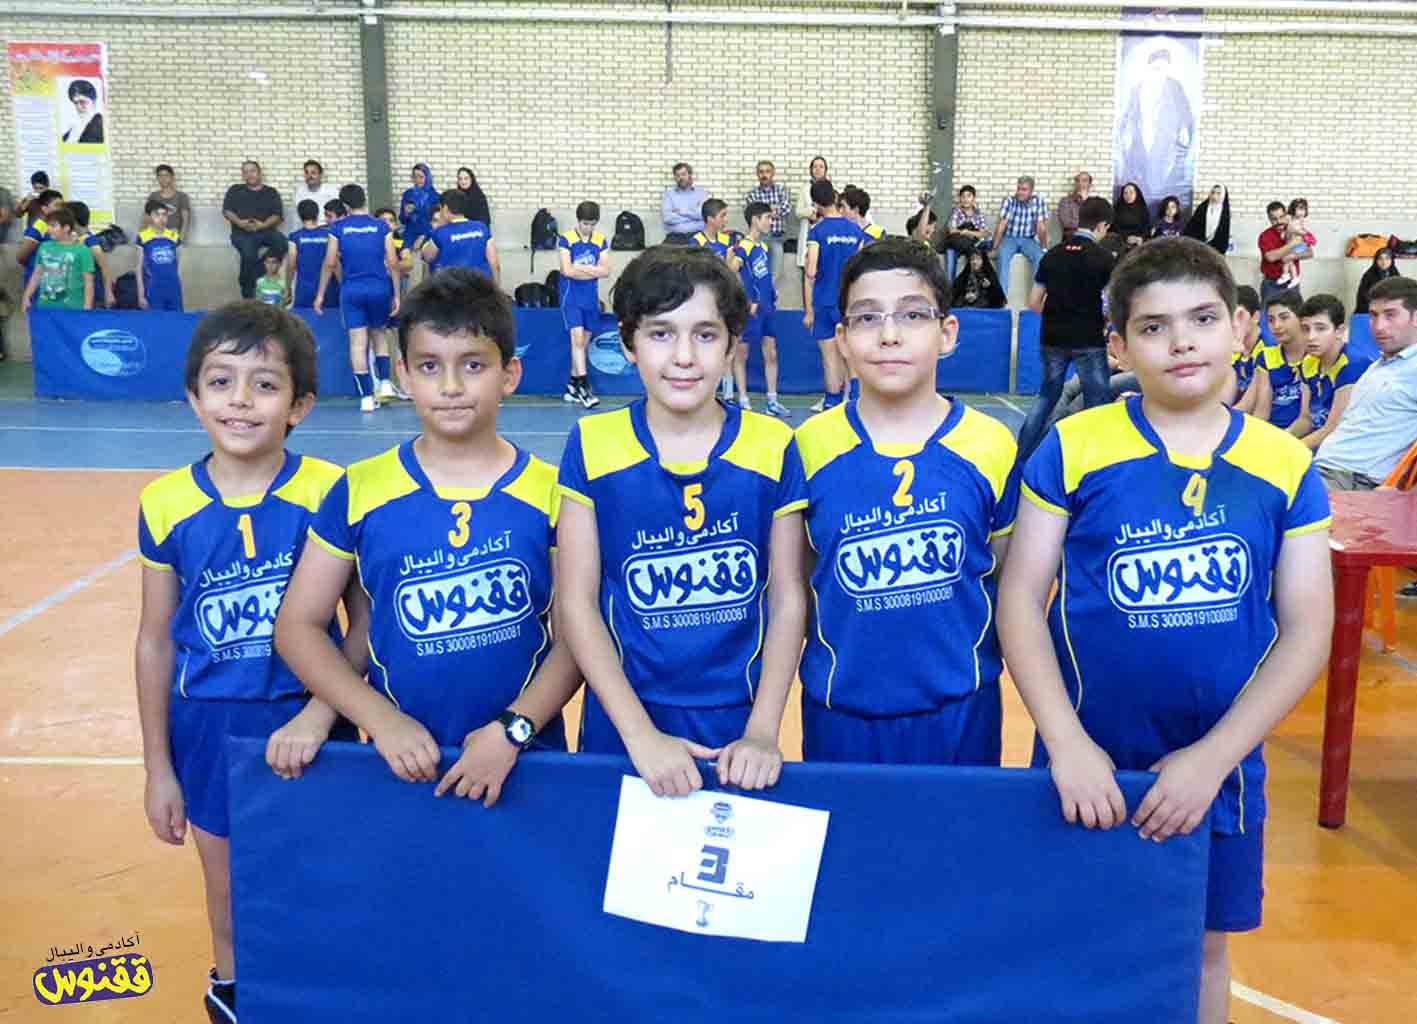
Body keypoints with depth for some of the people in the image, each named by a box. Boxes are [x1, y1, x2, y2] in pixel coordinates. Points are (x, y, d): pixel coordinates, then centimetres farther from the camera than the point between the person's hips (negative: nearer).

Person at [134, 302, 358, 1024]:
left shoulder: (332, 495, -13)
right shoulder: (165, 506, -7)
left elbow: (365, 620, -6)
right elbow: (156, 640, 1)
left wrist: (320, 713, -18)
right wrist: (158, 768, 4)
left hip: (305, 725, -2)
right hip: (208, 725, 2)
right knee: (230, 883, 19)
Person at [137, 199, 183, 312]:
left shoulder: (174, 237, 3)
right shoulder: (143, 237, -5)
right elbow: (139, 268, 0)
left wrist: (179, 291, 11)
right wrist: (141, 295, -3)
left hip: (173, 291, 3)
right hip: (153, 292, -3)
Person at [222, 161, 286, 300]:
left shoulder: (271, 192, 16)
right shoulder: (235, 190, 18)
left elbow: (278, 215, 5)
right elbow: (227, 211, 8)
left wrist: (263, 225, -14)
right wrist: (239, 222, -12)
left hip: (266, 230, 1)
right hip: (242, 233, -1)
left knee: (282, 243, -32)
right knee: (249, 254, -33)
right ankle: (248, 293, -17)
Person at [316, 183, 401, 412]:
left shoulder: (338, 228, 2)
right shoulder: (381, 226, 3)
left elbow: (329, 264, 1)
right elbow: (393, 263, 0)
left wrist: (320, 294, 9)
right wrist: (396, 294, 6)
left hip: (351, 290, -1)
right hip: (379, 288, 1)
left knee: (357, 342, 1)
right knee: (378, 334, 21)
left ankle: (366, 397, -2)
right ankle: (385, 383, 8)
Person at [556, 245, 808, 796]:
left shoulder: (772, 447, -6)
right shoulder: (592, 445, -7)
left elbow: (788, 597, -2)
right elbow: (577, 600, -7)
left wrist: (763, 731, -9)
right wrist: (640, 733, -13)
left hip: (738, 725, 0)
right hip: (623, 725, 0)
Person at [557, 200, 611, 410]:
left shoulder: (601, 241, 6)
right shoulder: (566, 239, -5)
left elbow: (605, 271, -3)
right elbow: (567, 270, -14)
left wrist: (579, 268, -12)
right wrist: (592, 270, -5)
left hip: (591, 299, 4)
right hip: (571, 298, -4)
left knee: (585, 343, 9)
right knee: (577, 338, -15)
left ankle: (572, 386, 19)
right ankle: (583, 386, -16)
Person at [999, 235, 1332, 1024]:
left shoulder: (1286, 466, -4)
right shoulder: (1073, 447, -8)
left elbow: (1307, 633, -4)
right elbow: (1020, 599, -8)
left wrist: (1212, 757, -13)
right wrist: (1068, 743, -17)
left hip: (1216, 768, 2)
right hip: (1089, 767, -1)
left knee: (1201, 949, 18)